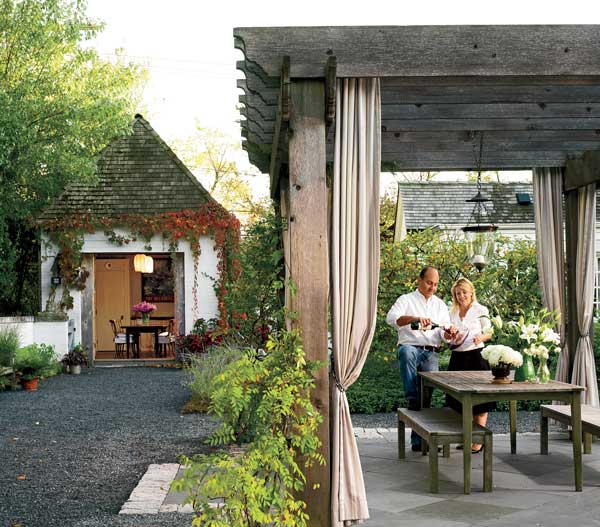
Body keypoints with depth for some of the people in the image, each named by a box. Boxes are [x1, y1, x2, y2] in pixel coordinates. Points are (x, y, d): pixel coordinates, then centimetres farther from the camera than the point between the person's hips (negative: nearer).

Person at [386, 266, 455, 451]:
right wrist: (416, 318, -28)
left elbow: (443, 331, 14)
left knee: (426, 395, -2)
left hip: (431, 353, 4)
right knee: (407, 352, -41)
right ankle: (411, 398, -35)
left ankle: (418, 441, 4)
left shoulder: (440, 305, 21)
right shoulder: (406, 300, 7)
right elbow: (391, 318, -13)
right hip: (411, 346, -4)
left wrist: (448, 333, -12)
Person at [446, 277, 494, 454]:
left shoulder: (481, 310, -1)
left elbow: (489, 333, 2)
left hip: (476, 356, -5)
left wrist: (481, 337, -19)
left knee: (479, 400, -3)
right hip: (458, 358, 5)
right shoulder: (452, 313, 12)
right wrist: (453, 340, -4)